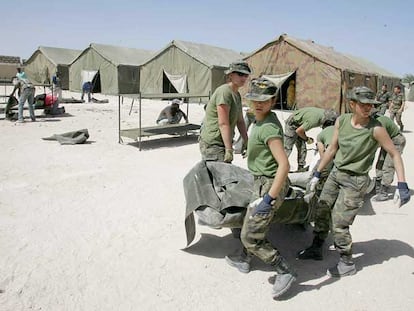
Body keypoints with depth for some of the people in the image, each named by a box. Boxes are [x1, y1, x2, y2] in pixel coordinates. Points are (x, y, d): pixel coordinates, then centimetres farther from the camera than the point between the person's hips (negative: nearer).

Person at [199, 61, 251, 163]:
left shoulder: (237, 95, 15)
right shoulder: (224, 91, -16)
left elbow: (240, 121, 15)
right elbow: (223, 124, -22)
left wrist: (246, 142, 9)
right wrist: (229, 149, -23)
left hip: (222, 142, 10)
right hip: (212, 144, -10)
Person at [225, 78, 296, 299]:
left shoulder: (269, 128, -25)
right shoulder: (261, 120, 5)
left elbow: (284, 165, -31)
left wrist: (269, 198, -32)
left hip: (269, 185, -10)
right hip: (263, 182, 10)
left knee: (251, 237, -1)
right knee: (250, 224, 26)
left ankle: (284, 272, 9)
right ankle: (244, 260, 46)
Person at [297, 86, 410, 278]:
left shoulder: (375, 129, -20)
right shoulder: (341, 121, -6)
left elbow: (394, 154, -12)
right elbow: (332, 149, 5)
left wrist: (402, 185, -18)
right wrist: (317, 174, 9)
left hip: (355, 181, -6)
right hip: (336, 174, 6)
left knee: (338, 225, -4)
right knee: (321, 213, 15)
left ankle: (347, 264, 18)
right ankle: (316, 249, 36)